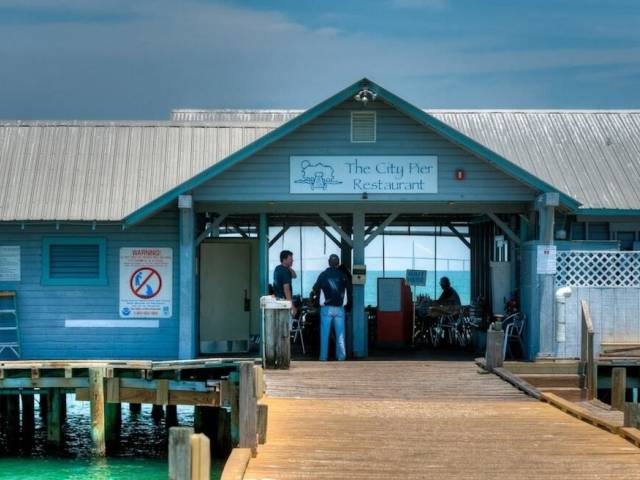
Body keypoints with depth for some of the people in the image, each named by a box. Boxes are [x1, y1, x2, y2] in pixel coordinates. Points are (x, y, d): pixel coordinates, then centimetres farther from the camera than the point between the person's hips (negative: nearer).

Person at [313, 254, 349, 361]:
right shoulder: (342, 275, 0)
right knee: (340, 334, 5)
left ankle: (323, 357, 0)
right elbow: (348, 286, 12)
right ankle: (341, 357, 5)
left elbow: (315, 289, 6)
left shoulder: (323, 275, -3)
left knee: (325, 334, 2)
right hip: (339, 308, 1)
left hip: (326, 308, -1)